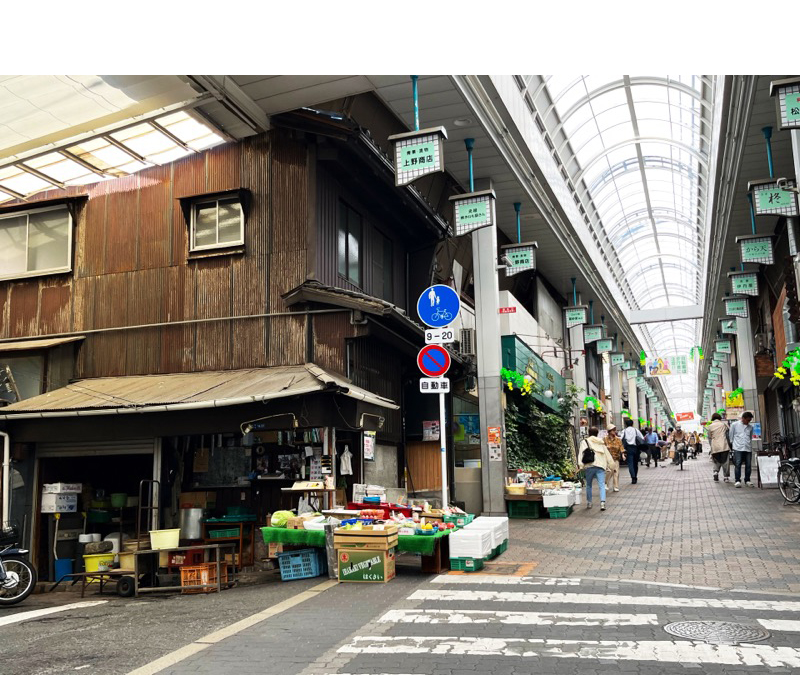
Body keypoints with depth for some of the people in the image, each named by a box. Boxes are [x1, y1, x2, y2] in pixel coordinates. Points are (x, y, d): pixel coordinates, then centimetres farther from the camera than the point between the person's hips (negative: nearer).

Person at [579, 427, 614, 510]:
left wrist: (581, 465, -8)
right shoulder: (601, 442, 18)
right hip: (600, 466, 1)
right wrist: (609, 464, 26)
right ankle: (602, 502, -20)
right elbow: (607, 454, 19)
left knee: (588, 485, 15)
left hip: (589, 466, -1)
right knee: (602, 485, -4)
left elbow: (582, 453, -3)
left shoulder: (585, 442, 9)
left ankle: (589, 503, 22)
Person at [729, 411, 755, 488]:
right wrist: (733, 444, 10)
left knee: (748, 465, 1)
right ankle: (737, 480, -7)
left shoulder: (750, 427, 15)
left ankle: (747, 480, 12)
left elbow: (751, 438, 23)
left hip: (748, 449, 3)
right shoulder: (734, 425, 5)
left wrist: (750, 447, 18)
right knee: (738, 464, -10)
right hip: (738, 449, -3)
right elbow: (730, 436, 10)